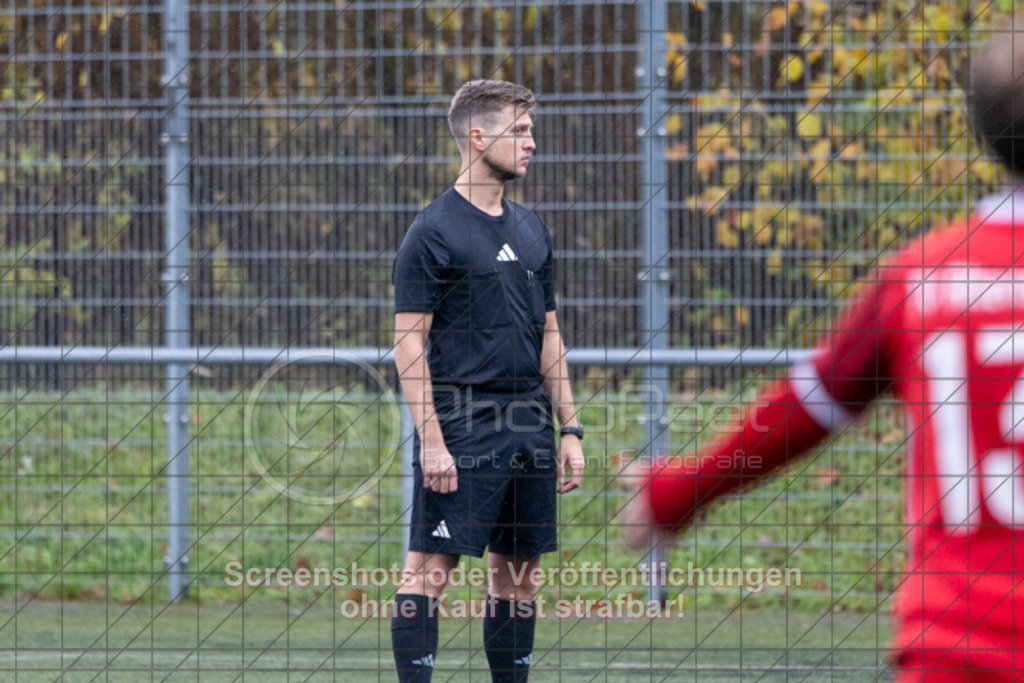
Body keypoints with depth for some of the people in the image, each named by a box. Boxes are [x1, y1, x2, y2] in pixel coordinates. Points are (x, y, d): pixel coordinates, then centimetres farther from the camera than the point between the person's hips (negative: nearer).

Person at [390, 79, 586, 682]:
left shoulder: (531, 230, 15)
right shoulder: (434, 231, -6)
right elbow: (409, 342, -9)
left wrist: (570, 430, 14)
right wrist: (431, 440, -17)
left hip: (529, 424, 7)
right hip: (462, 424, -7)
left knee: (519, 573, 9)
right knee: (430, 565, -8)